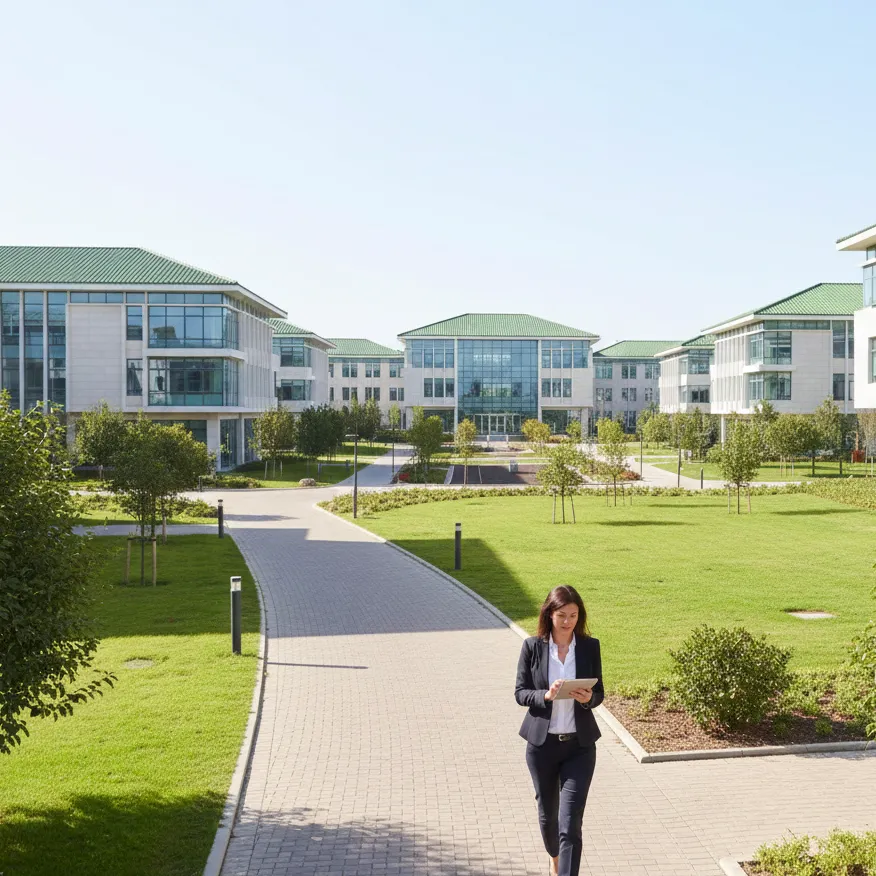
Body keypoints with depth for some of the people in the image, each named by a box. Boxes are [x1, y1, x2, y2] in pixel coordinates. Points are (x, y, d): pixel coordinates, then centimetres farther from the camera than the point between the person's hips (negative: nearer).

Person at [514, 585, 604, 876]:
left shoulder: (590, 646, -2)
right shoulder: (533, 646, -5)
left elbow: (599, 692, 5)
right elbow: (520, 692, -3)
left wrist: (588, 698, -18)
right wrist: (546, 696, -22)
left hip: (579, 745, -1)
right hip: (542, 743, 1)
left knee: (571, 824, -8)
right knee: (547, 814, 19)